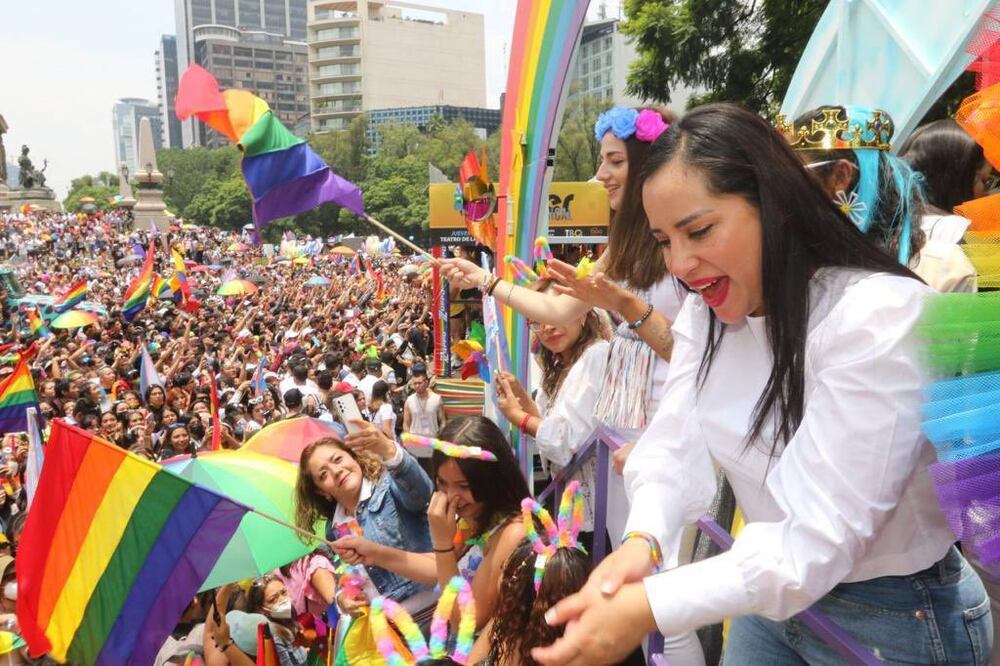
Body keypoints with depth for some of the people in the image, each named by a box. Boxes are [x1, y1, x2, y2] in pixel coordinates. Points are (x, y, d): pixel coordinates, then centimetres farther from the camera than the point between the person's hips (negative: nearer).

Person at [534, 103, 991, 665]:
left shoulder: (881, 321, -27)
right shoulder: (707, 311, -3)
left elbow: (820, 542, -31)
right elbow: (677, 446, -14)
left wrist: (648, 609, -39)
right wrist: (642, 540, -33)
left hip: (898, 619, -5)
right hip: (774, 595, 6)